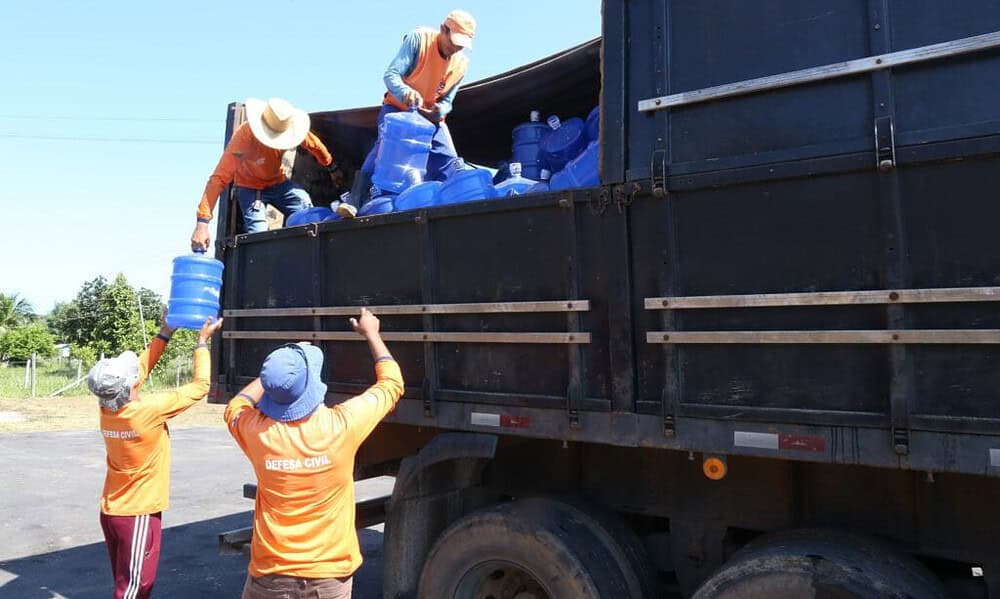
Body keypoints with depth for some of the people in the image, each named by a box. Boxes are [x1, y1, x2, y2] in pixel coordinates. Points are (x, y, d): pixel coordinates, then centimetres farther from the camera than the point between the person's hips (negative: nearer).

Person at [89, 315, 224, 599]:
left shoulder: (106, 410, -4)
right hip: (137, 514, -7)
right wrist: (203, 341, -6)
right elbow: (200, 386, -15)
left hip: (111, 511, 7)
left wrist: (165, 333, 13)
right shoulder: (149, 409, -25)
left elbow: (140, 368, 10)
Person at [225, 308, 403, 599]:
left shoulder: (258, 432, -14)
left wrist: (278, 367, 16)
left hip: (271, 576, 2)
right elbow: (392, 383, 0)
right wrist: (371, 334, 12)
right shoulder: (341, 425, -19)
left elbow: (235, 406, 13)